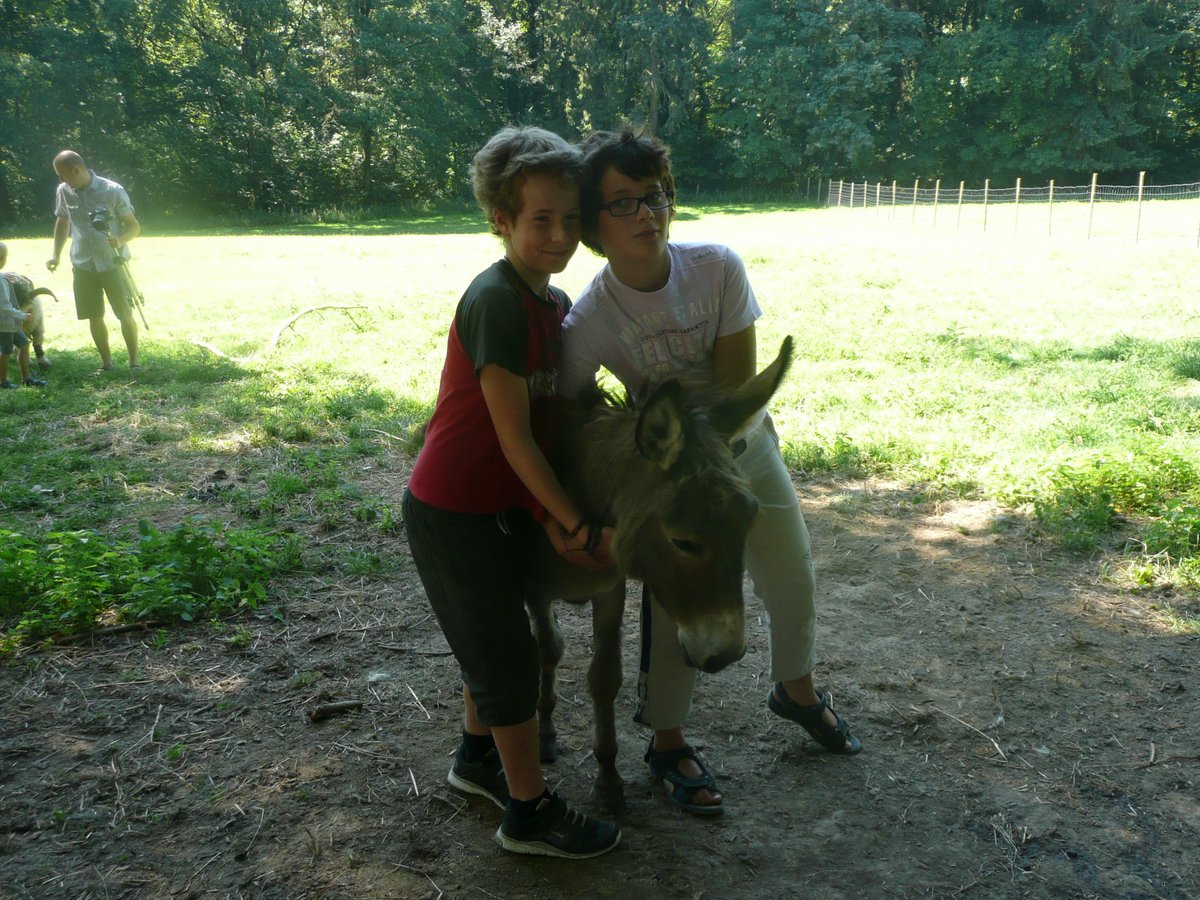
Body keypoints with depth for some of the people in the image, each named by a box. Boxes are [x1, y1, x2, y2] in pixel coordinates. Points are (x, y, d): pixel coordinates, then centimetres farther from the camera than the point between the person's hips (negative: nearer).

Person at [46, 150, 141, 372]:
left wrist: (120, 240, -28)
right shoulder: (63, 192, 1)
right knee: (94, 317, 6)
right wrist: (56, 256, 10)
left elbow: (134, 226, -7)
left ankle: (134, 360, 14)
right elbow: (62, 223, 17)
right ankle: (106, 362, 19)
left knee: (126, 315, -1)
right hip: (83, 265, 4)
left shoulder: (113, 191, -12)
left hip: (112, 263, -4)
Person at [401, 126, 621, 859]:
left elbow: (559, 410, 7)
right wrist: (578, 526, -17)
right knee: (511, 656, 3)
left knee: (493, 638, 23)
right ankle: (531, 813, 20)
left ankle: (478, 757, 45)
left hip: (505, 506, 8)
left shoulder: (556, 303, 3)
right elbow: (514, 437, -23)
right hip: (455, 513, -8)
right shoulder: (496, 300, -24)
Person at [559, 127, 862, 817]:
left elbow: (736, 387, -21)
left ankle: (797, 691, 48)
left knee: (794, 584, 17)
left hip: (748, 446, 3)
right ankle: (668, 744, 28)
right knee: (678, 606, 1)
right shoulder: (589, 322, -25)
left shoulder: (718, 268, -22)